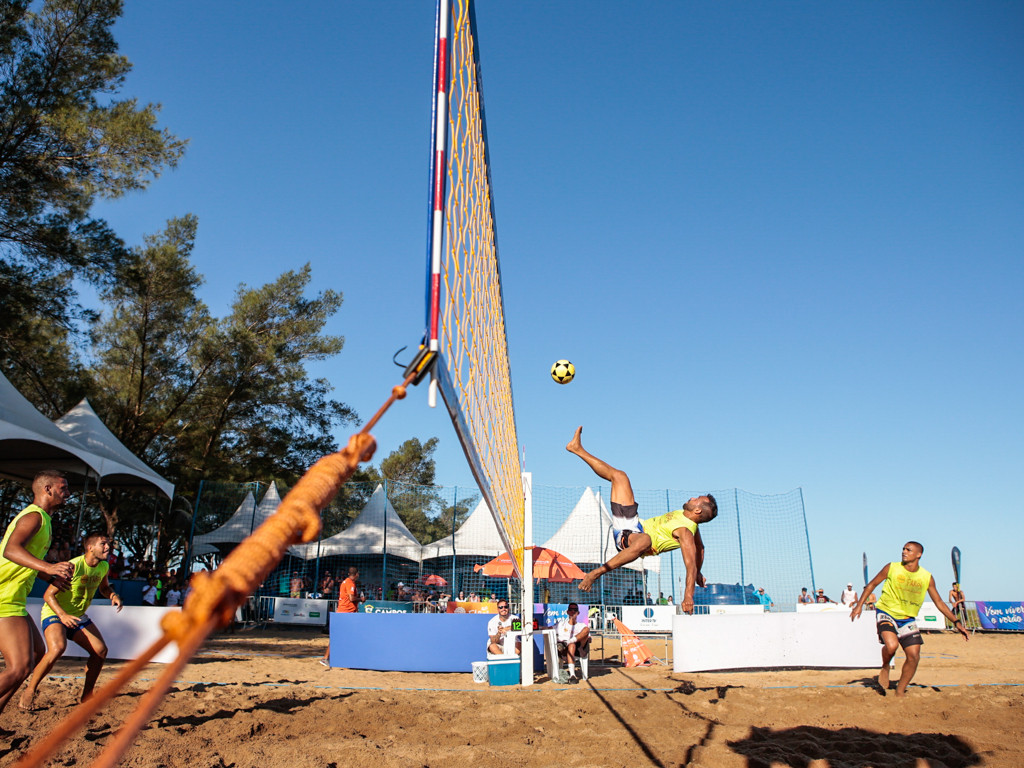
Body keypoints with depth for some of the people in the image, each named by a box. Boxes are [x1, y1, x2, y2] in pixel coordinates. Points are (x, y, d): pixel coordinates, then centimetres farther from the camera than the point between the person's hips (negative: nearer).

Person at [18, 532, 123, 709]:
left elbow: (104, 588, 16)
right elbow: (48, 594, -24)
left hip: (78, 616, 7)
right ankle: (29, 691, -12)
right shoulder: (73, 566, -25)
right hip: (54, 613, -7)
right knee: (58, 648, -33)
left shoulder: (104, 567, -4)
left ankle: (86, 695, 12)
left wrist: (113, 595, -8)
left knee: (101, 650, -4)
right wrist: (63, 615, -39)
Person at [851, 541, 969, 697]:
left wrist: (956, 622, 2)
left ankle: (900, 692, 16)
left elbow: (939, 602, 9)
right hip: (886, 613, -3)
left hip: (907, 618, 3)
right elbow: (872, 584, 3)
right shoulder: (892, 568, -7)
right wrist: (859, 605, -4)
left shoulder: (927, 577, -1)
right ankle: (885, 667, 6)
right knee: (891, 645, -28)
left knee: (914, 657, -4)